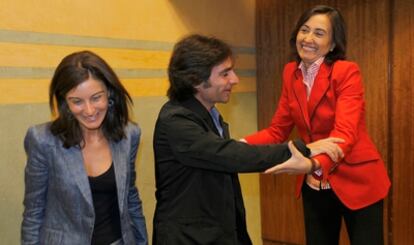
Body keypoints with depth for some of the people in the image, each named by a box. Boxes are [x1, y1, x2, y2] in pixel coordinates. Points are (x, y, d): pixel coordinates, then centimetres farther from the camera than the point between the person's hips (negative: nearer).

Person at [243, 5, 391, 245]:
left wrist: (315, 163, -49)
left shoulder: (347, 72, -17)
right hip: (314, 184, 5)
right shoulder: (291, 73, -1)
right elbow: (277, 130, 0)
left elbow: (345, 132, -29)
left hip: (357, 181, -4)